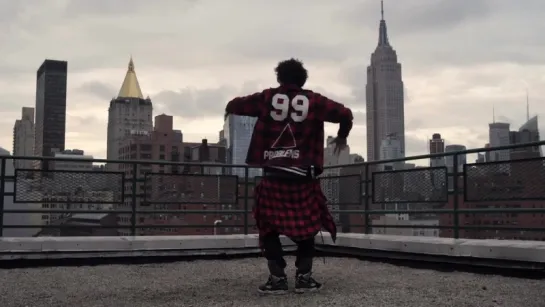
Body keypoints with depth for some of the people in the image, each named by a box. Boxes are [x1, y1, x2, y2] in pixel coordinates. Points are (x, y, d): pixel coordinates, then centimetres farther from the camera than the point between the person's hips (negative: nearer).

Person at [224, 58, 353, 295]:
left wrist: (230, 110, 35)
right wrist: (342, 136, 25)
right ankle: (304, 277, 11)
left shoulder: (267, 98, 5)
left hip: (273, 175, 0)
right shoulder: (314, 101, 5)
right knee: (306, 225, 16)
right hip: (303, 176, 1)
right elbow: (345, 114, 6)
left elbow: (234, 105, 10)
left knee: (269, 226, 11)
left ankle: (277, 278, 5)